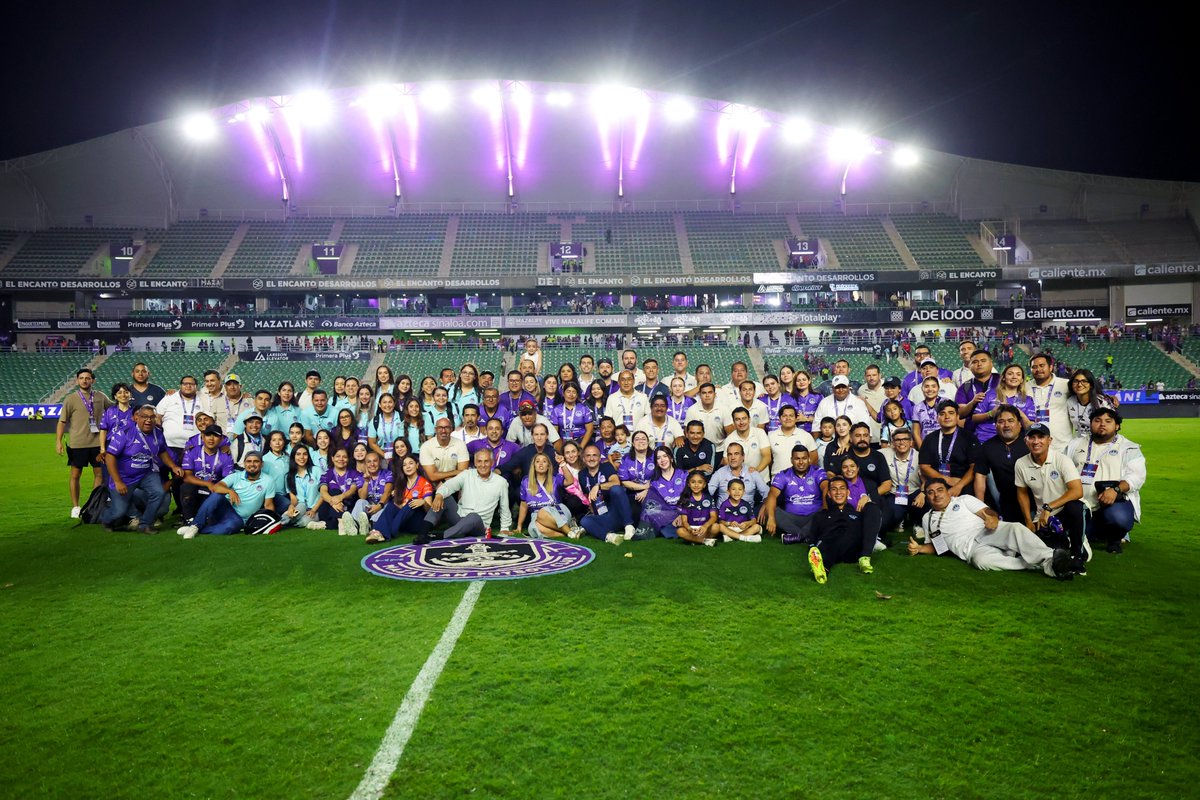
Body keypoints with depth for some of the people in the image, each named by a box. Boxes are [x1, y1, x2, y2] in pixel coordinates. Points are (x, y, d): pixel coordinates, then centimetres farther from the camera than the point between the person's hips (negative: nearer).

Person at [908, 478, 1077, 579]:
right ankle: (1042, 566, -40)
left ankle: (1049, 559, -49)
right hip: (972, 549, -1)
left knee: (1015, 528, -34)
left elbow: (990, 513, 6)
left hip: (987, 533, 1)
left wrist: (993, 519, -20)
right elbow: (934, 546, 29)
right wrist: (919, 548, 6)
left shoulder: (964, 500, 19)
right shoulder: (928, 518, 26)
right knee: (982, 560, -39)